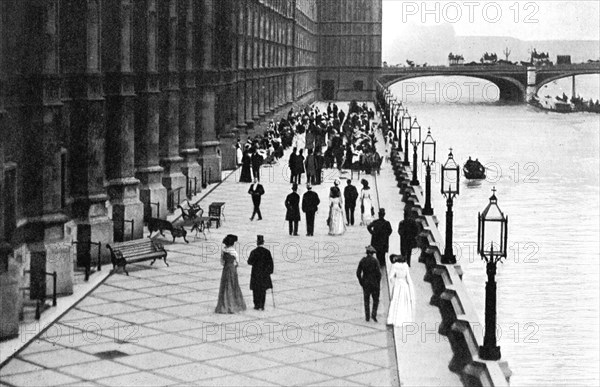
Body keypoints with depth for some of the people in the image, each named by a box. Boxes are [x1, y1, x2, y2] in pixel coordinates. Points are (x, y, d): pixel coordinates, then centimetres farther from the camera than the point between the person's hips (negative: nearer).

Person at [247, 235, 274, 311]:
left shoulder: (254, 252, -12)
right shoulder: (267, 251, -5)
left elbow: (249, 262, -5)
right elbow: (270, 262, -3)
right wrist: (270, 271, 7)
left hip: (256, 273, -2)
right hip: (265, 273, 2)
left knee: (256, 290, 10)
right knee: (263, 289, 11)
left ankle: (257, 305, 9)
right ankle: (262, 306, 9)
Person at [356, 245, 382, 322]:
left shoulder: (362, 261, -2)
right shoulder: (375, 260, -10)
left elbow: (358, 273, -1)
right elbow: (378, 273, -14)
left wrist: (361, 283, 10)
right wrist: (378, 283, -3)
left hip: (365, 283, 2)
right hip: (374, 282, -2)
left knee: (366, 300, 13)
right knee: (376, 300, 11)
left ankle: (367, 317, 11)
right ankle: (374, 314, -7)